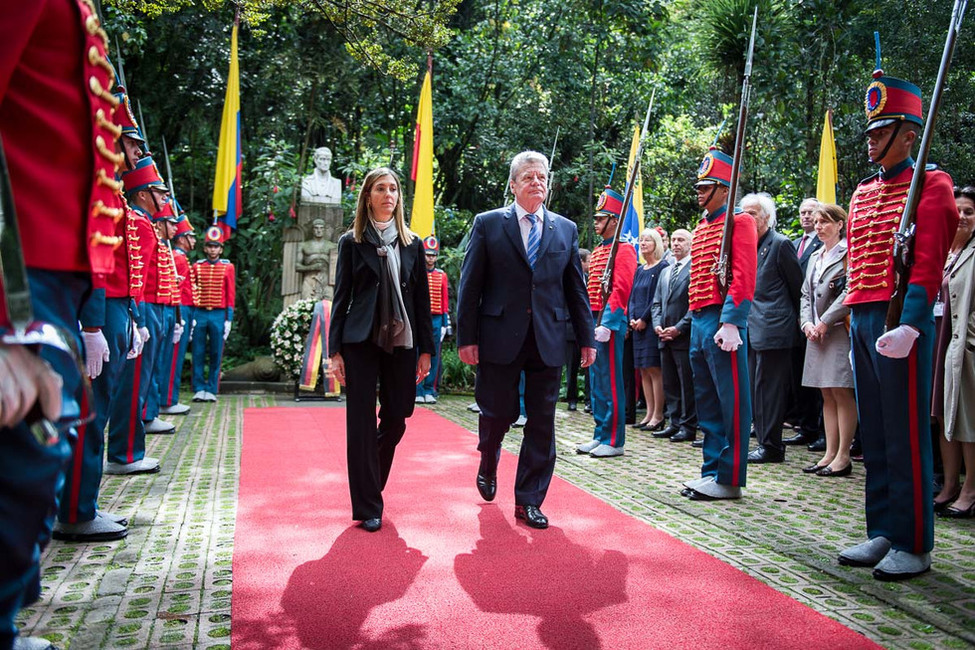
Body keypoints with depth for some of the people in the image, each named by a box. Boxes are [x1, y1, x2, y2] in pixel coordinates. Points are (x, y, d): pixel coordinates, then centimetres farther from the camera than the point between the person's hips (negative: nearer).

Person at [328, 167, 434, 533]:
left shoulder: (412, 244, 10)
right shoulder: (352, 242, 4)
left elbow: (421, 299, 9)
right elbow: (341, 298, 1)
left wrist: (426, 348, 4)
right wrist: (335, 351, -5)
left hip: (401, 342, 3)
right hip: (361, 342, -2)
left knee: (396, 420, 7)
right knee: (362, 424, -1)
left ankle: (372, 485, 34)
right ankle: (368, 507, 9)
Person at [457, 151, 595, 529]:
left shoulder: (566, 229, 11)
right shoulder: (488, 224, 3)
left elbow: (576, 289, 12)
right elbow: (470, 285, -1)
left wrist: (586, 338, 8)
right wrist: (467, 337, -7)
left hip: (548, 341, 3)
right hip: (500, 337, -2)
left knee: (542, 422, 4)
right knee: (499, 412, 5)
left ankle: (529, 501, 16)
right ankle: (488, 465, 38)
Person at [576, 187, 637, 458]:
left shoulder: (623, 249, -8)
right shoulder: (597, 251, 20)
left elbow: (621, 290, -17)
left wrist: (606, 324, -22)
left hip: (610, 324, -9)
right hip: (594, 322, 9)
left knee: (610, 382, -4)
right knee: (596, 382, 12)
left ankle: (614, 441, 3)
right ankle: (600, 436, 20)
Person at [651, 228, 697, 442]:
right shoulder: (665, 272, 19)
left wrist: (679, 328, -15)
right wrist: (657, 324, 2)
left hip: (685, 336, -8)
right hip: (665, 337, 8)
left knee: (687, 384, -3)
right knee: (669, 384, 11)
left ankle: (688, 427, 4)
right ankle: (674, 424, 19)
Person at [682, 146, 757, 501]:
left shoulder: (739, 221, -6)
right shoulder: (701, 227, 20)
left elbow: (743, 277, -16)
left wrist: (730, 323, -22)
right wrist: (695, 319, 16)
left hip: (722, 322, -9)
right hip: (698, 322, 9)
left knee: (731, 401, -2)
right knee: (706, 401, 13)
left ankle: (729, 479, 6)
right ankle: (712, 470, 22)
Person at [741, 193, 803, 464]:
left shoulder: (780, 244, -7)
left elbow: (797, 287, -3)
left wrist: (795, 319, 3)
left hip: (773, 330, -8)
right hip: (752, 329, 8)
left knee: (769, 388, -5)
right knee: (756, 388, 11)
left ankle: (771, 446, 3)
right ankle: (765, 441, 20)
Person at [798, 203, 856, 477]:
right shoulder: (815, 257, 18)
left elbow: (850, 292, -15)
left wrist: (825, 322, -14)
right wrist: (807, 323, 2)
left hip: (840, 330, -7)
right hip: (817, 333, 8)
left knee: (842, 392, -5)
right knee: (827, 394, 9)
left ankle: (843, 457, 0)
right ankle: (830, 453, 13)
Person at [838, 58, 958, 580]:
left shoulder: (931, 185, -4)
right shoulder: (862, 192, 18)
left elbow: (928, 264, -15)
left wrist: (908, 326, -24)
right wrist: (855, 317, 14)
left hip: (900, 323, -7)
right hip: (861, 320, 8)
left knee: (906, 436, -1)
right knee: (874, 435, 12)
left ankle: (914, 546, 10)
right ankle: (882, 535, 22)